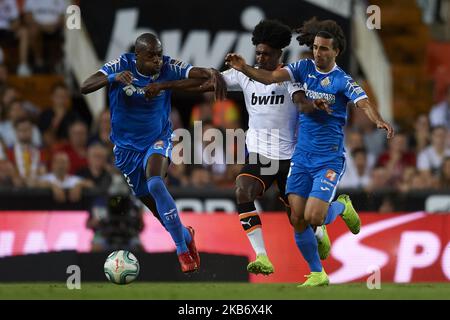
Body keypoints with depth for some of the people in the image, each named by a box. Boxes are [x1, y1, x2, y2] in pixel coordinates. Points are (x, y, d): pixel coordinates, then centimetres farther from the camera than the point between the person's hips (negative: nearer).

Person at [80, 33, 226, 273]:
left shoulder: (168, 68, -15)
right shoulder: (121, 66, -17)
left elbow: (197, 73, -26)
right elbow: (85, 87, -26)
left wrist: (212, 74, -50)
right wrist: (113, 78, -44)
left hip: (157, 140, -1)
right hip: (127, 147, 1)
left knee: (155, 184, -31)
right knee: (155, 206, 7)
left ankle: (182, 248, -22)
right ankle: (185, 236, 39)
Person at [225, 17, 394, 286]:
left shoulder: (342, 80, -11)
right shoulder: (305, 68, 2)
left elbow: (364, 103, -25)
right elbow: (271, 77, -9)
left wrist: (380, 121, -45)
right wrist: (245, 69, -26)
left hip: (329, 160, -5)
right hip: (302, 157, 5)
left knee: (313, 217, -15)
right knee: (297, 220, -1)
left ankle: (342, 207, 19)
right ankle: (317, 274, 15)